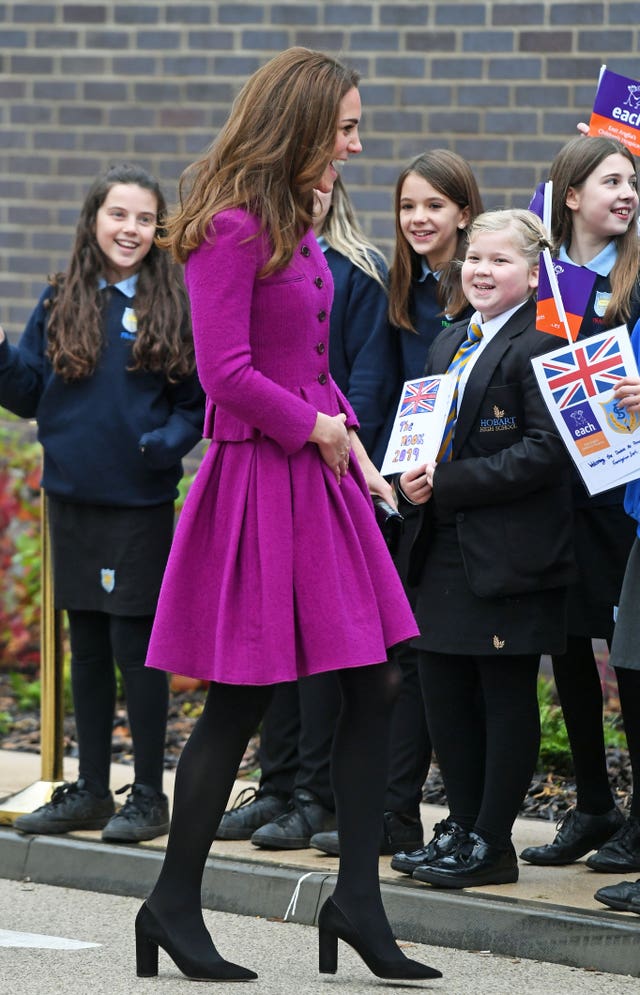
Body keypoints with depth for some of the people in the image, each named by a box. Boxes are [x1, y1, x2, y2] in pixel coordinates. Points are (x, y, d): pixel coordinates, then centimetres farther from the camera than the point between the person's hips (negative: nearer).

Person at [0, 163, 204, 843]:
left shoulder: (175, 308, -3)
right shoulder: (60, 303, 5)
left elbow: (199, 401, 0)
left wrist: (169, 441, -18)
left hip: (140, 503, -4)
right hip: (71, 498, 4)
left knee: (136, 647, -2)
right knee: (86, 647, 11)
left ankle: (149, 796, 7)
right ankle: (89, 791, 20)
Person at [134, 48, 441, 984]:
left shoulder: (293, 224, 15)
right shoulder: (230, 229, -15)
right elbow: (227, 373, -20)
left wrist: (349, 438, 7)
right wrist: (315, 428, -8)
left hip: (317, 474, 9)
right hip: (258, 477, -9)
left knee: (374, 686, 5)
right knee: (241, 700, -2)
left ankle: (357, 900, 10)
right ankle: (173, 904, 10)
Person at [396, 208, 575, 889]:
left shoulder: (540, 348, -11)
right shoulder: (447, 345, 16)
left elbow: (544, 451, -18)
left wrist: (447, 485, -18)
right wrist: (414, 477, 2)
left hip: (509, 552, -8)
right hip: (446, 552, 8)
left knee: (507, 698, 1)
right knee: (443, 692, 11)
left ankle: (492, 844, 7)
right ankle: (462, 827, 22)